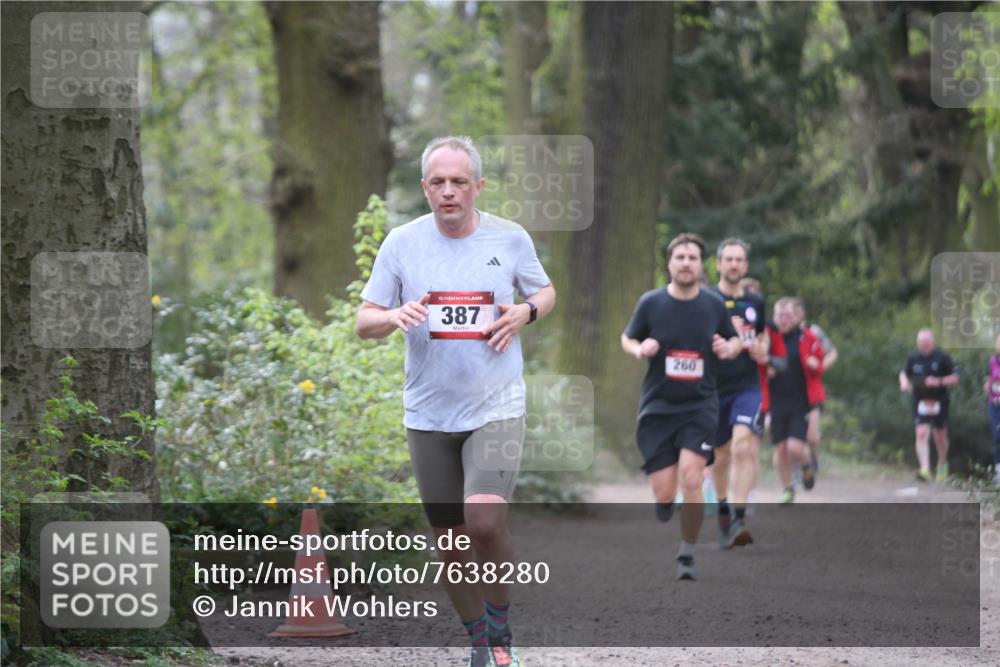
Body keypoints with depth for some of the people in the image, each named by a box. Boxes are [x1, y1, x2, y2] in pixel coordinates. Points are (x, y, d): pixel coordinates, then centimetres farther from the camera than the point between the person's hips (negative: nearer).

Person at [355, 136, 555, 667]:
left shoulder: (510, 238, -1)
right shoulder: (402, 243, -1)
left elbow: (545, 291, 16)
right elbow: (364, 321, 3)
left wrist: (525, 313, -7)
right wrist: (395, 317, -20)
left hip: (496, 409, -2)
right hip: (428, 416, 2)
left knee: (485, 523, -21)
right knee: (450, 540, 7)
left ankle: (500, 624, 3)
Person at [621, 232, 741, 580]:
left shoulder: (714, 305, 0)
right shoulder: (650, 303, -2)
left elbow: (735, 340, 15)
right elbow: (627, 339, 10)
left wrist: (729, 348, -9)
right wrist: (639, 349, -12)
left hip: (700, 405, 0)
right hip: (657, 407, 0)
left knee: (691, 478, -20)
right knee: (664, 496, -4)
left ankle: (687, 554, -2)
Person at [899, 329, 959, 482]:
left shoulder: (942, 357, -6)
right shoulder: (913, 359, 3)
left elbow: (955, 378, -4)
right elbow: (904, 373, 20)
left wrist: (939, 382, -20)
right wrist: (904, 382, -3)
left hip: (939, 402, -1)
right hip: (920, 403, 1)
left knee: (940, 436, 10)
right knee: (921, 434, -15)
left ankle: (942, 464, 38)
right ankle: (925, 469, -21)